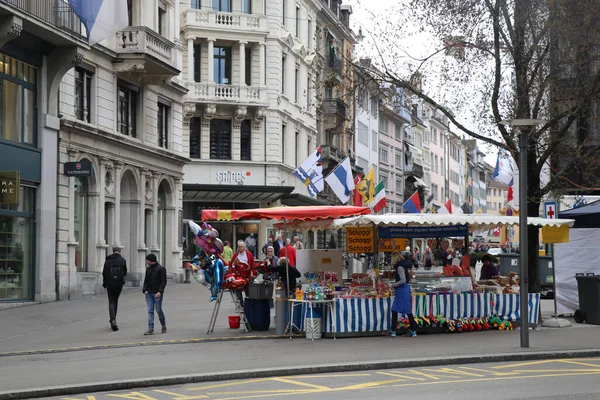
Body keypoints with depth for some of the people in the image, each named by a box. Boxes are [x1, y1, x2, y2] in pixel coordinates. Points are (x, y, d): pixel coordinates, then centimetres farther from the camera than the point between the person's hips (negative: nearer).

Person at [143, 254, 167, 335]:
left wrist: (160, 291, -19)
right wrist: (145, 289, 1)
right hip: (149, 293, 6)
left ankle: (164, 325, 21)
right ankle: (151, 329, -1)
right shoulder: (148, 269, 14)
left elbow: (164, 281, -10)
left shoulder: (161, 268, -6)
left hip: (157, 294, -6)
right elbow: (146, 280, 17)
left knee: (158, 310, 0)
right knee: (150, 310, 0)